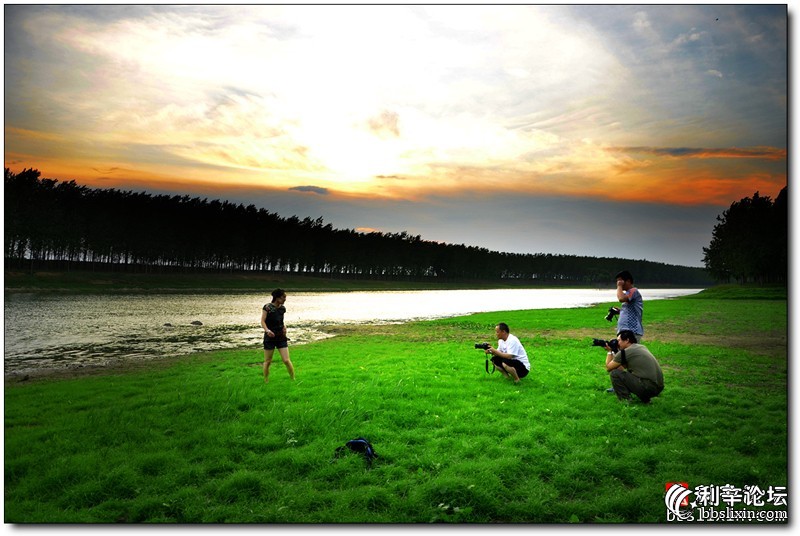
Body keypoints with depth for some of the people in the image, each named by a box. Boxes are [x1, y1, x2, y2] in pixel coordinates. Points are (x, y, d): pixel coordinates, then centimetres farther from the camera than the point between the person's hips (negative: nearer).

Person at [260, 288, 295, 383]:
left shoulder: (282, 308, 6)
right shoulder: (267, 307, -10)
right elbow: (262, 321, -13)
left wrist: (284, 327, 1)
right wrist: (267, 330, -30)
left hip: (281, 337, 4)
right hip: (270, 337, -3)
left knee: (286, 360, -2)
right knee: (267, 361, 6)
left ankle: (293, 379, 11)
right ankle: (266, 381, 23)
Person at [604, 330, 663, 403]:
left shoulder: (625, 352, -9)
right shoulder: (642, 347, 17)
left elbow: (608, 368, 3)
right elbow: (622, 367, 26)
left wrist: (610, 351, 14)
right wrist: (613, 351, 23)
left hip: (648, 387, -9)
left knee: (614, 373, -3)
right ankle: (645, 398, 20)